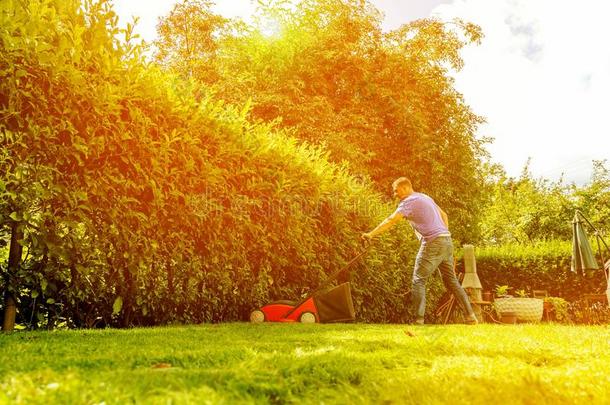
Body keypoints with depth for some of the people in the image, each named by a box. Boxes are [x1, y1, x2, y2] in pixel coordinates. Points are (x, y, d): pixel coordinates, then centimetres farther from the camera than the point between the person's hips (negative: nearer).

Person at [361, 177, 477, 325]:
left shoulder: (409, 201, -6)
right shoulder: (425, 197, 21)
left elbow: (391, 220, -16)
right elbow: (444, 215, 27)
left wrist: (371, 234, -15)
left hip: (433, 243, -9)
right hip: (447, 241, 9)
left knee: (419, 280, -3)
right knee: (451, 280, 13)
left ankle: (419, 320, -10)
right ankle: (470, 316, 12)